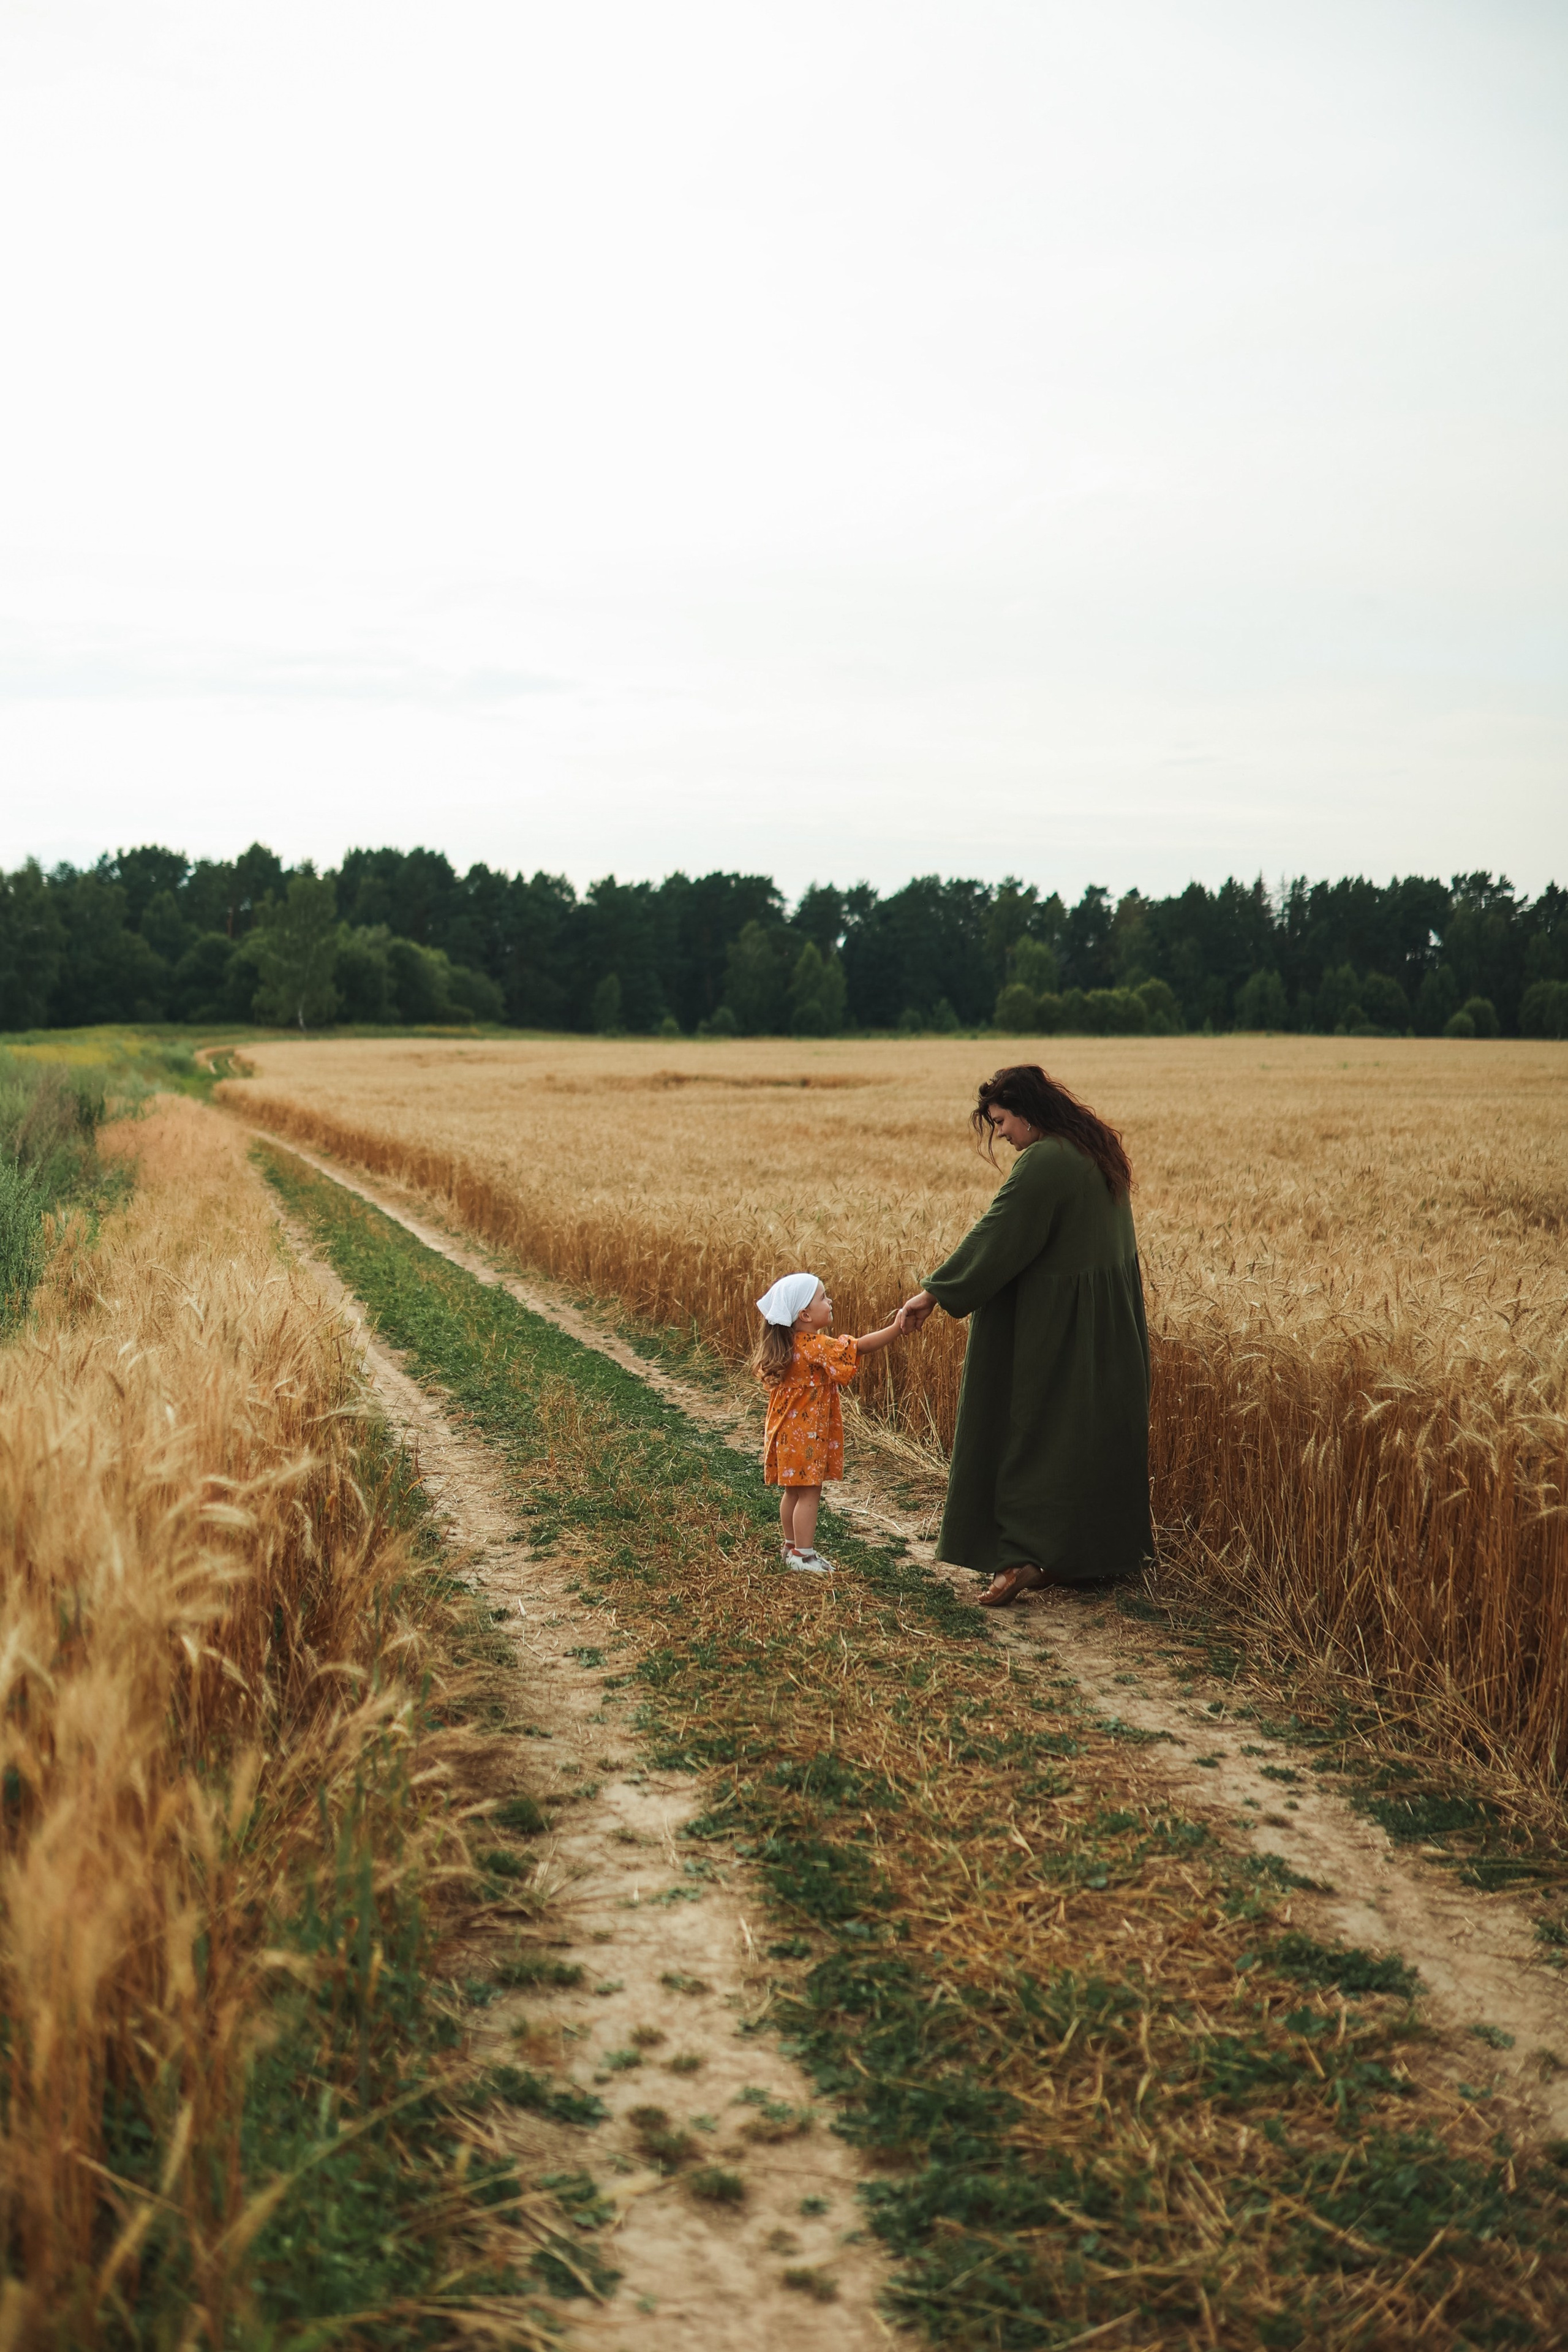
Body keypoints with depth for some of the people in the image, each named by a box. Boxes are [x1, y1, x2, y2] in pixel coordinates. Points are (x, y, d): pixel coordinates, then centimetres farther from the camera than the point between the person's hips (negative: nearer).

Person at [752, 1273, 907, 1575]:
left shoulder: (789, 1345, 4)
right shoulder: (815, 1347, -21)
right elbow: (859, 1347, -25)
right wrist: (896, 1329, -25)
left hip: (788, 1433, 9)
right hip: (805, 1435, -9)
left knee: (793, 1492, 17)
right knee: (809, 1493, -3)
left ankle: (791, 1548, 26)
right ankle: (803, 1555, 1)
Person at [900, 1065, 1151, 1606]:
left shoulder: (1042, 1163, -20)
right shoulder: (1095, 1152, 9)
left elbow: (996, 1237, -20)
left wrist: (934, 1293, -15)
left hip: (1054, 1326, -9)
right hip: (1108, 1324, 9)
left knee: (1035, 1431, -4)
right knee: (1095, 1429, 14)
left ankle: (1024, 1556, -5)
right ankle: (1100, 1553, 23)